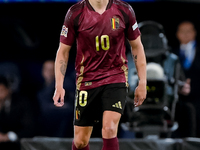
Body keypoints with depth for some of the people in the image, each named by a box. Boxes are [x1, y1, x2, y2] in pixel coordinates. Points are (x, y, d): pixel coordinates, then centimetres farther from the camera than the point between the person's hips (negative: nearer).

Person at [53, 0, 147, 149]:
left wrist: (142, 83, 6)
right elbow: (63, 51, 1)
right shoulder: (75, 13, -5)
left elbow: (137, 46, 8)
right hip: (86, 80, 1)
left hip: (116, 79, -1)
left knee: (109, 129, -20)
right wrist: (59, 86, -8)